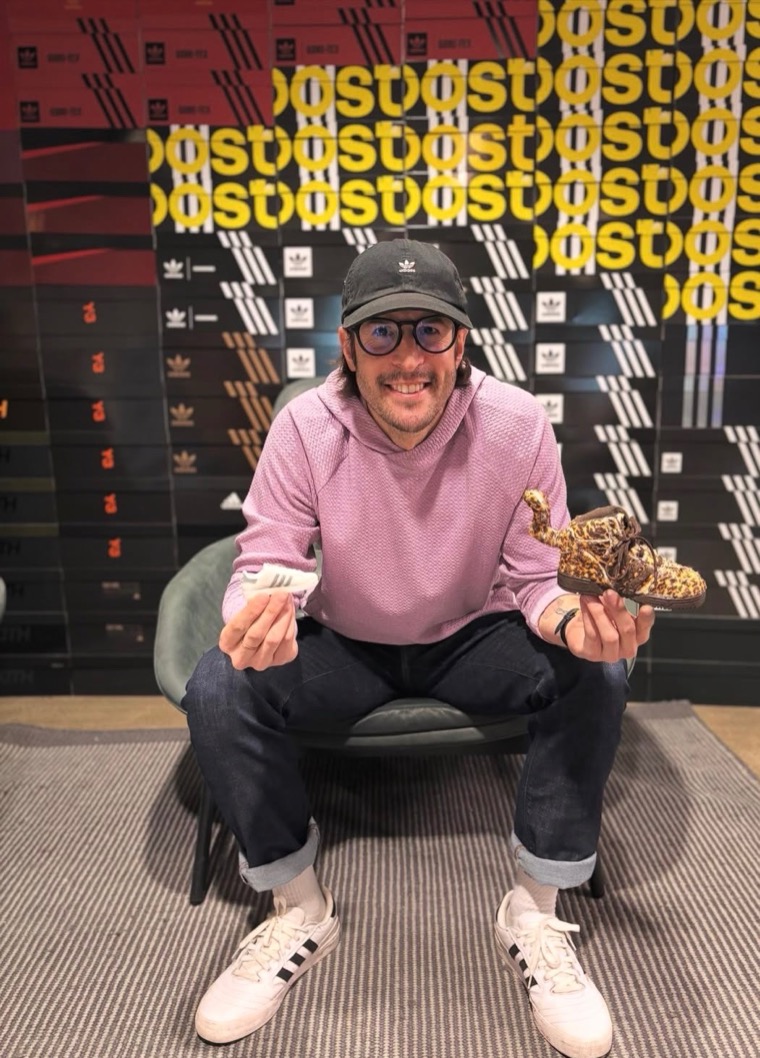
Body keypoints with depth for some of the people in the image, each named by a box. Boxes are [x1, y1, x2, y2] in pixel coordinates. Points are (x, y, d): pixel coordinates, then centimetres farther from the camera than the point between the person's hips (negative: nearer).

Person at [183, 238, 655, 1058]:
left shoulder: (517, 424, -19)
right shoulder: (304, 427, -19)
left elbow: (540, 577, -12)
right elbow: (264, 563, -16)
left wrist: (575, 621, -36)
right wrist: (257, 618, -40)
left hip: (473, 638, 0)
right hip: (344, 646, 1)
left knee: (595, 674, -26)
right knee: (216, 689, -24)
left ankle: (534, 913, -3)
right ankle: (298, 911, 1)